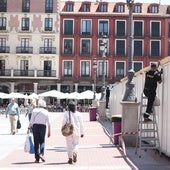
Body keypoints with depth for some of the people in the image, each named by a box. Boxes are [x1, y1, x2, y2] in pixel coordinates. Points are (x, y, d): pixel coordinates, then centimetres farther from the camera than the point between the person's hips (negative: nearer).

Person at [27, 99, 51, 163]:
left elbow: (31, 121, -4)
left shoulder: (34, 110, 1)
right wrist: (49, 131, 7)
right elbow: (48, 123, 1)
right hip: (43, 127, 0)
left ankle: (37, 158, 5)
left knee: (36, 142, 5)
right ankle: (41, 154, -11)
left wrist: (29, 128, 0)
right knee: (42, 141, 13)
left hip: (35, 126, 0)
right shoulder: (46, 112, 3)